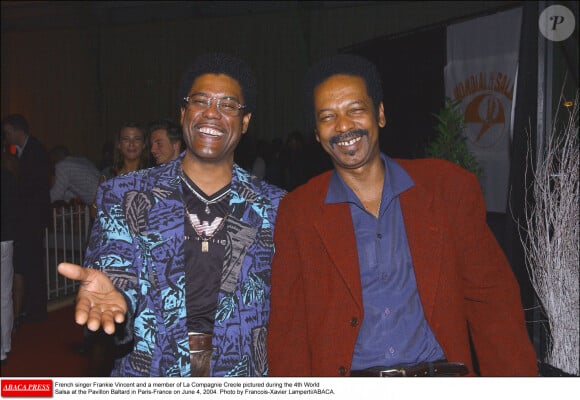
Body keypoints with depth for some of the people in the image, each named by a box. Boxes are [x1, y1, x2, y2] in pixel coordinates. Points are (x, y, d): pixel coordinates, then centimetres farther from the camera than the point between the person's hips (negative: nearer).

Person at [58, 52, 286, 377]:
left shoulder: (276, 207, -1)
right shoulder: (123, 195, -4)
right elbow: (116, 280, -9)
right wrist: (113, 298, -31)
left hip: (240, 374, 1)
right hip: (149, 372, 0)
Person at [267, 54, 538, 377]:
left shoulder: (451, 187, 4)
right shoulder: (297, 212, 4)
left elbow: (494, 302, 5)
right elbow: (288, 328, 4)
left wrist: (517, 374, -5)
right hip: (346, 375, 0)